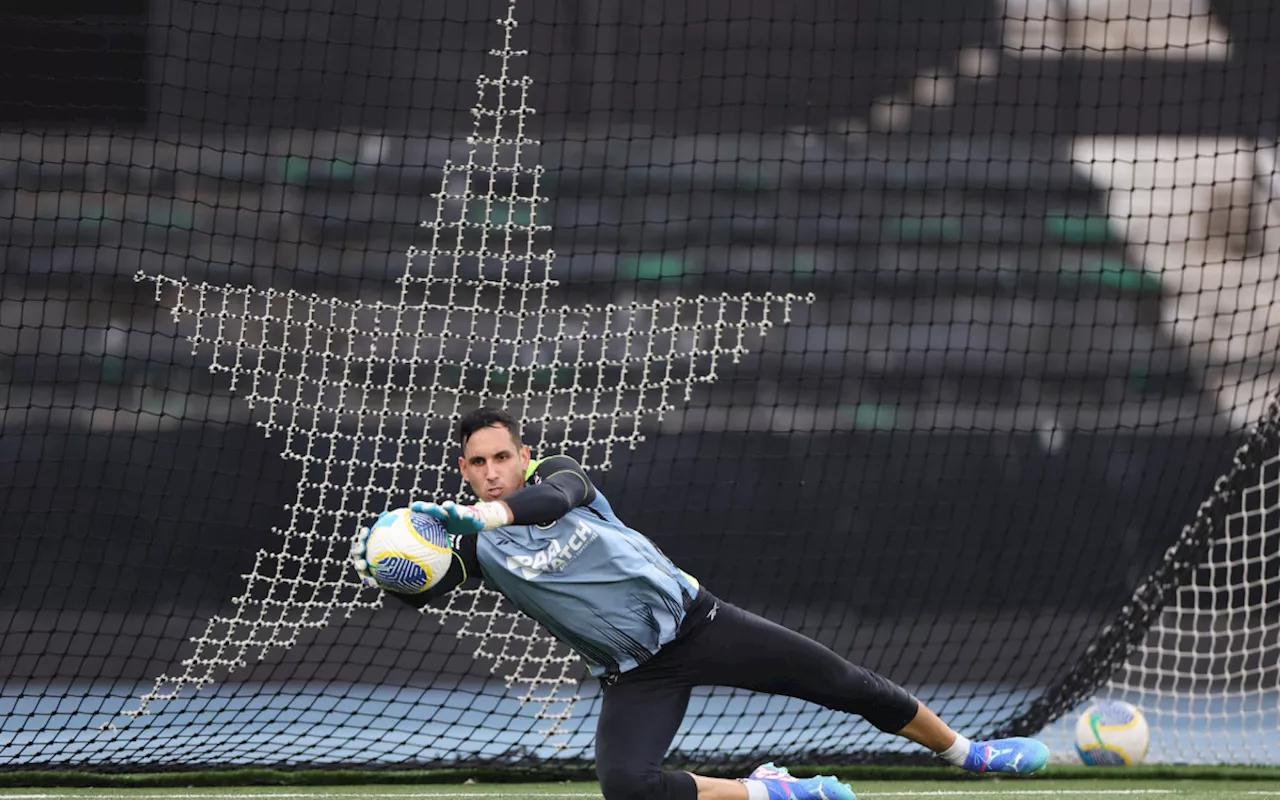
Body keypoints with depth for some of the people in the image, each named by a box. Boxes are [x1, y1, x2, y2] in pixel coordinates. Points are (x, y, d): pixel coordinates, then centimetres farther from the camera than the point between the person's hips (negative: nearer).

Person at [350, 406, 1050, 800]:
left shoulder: (557, 475, -2)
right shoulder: (473, 545, 0)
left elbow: (555, 496, -26)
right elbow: (419, 591, -14)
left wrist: (488, 513, -44)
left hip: (695, 621, 0)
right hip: (636, 677, 0)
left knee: (846, 685, 3)